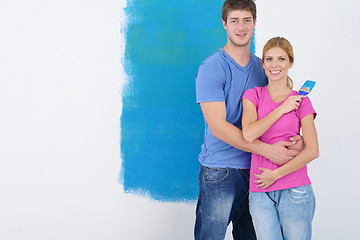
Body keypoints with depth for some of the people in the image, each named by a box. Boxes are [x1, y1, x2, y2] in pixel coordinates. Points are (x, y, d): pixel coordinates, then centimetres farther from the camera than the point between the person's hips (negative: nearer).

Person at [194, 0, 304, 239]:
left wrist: (293, 138, -10)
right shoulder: (211, 68, -9)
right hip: (220, 171, -5)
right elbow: (218, 126, -16)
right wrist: (268, 150, -21)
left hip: (255, 169, 5)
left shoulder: (262, 67, 10)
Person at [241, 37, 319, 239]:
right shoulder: (253, 95, 7)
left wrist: (276, 174, -9)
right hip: (260, 192, 1)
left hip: (295, 191, -1)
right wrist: (281, 109, -8)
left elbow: (312, 151, -4)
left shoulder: (301, 101, 4)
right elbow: (248, 134, -11)